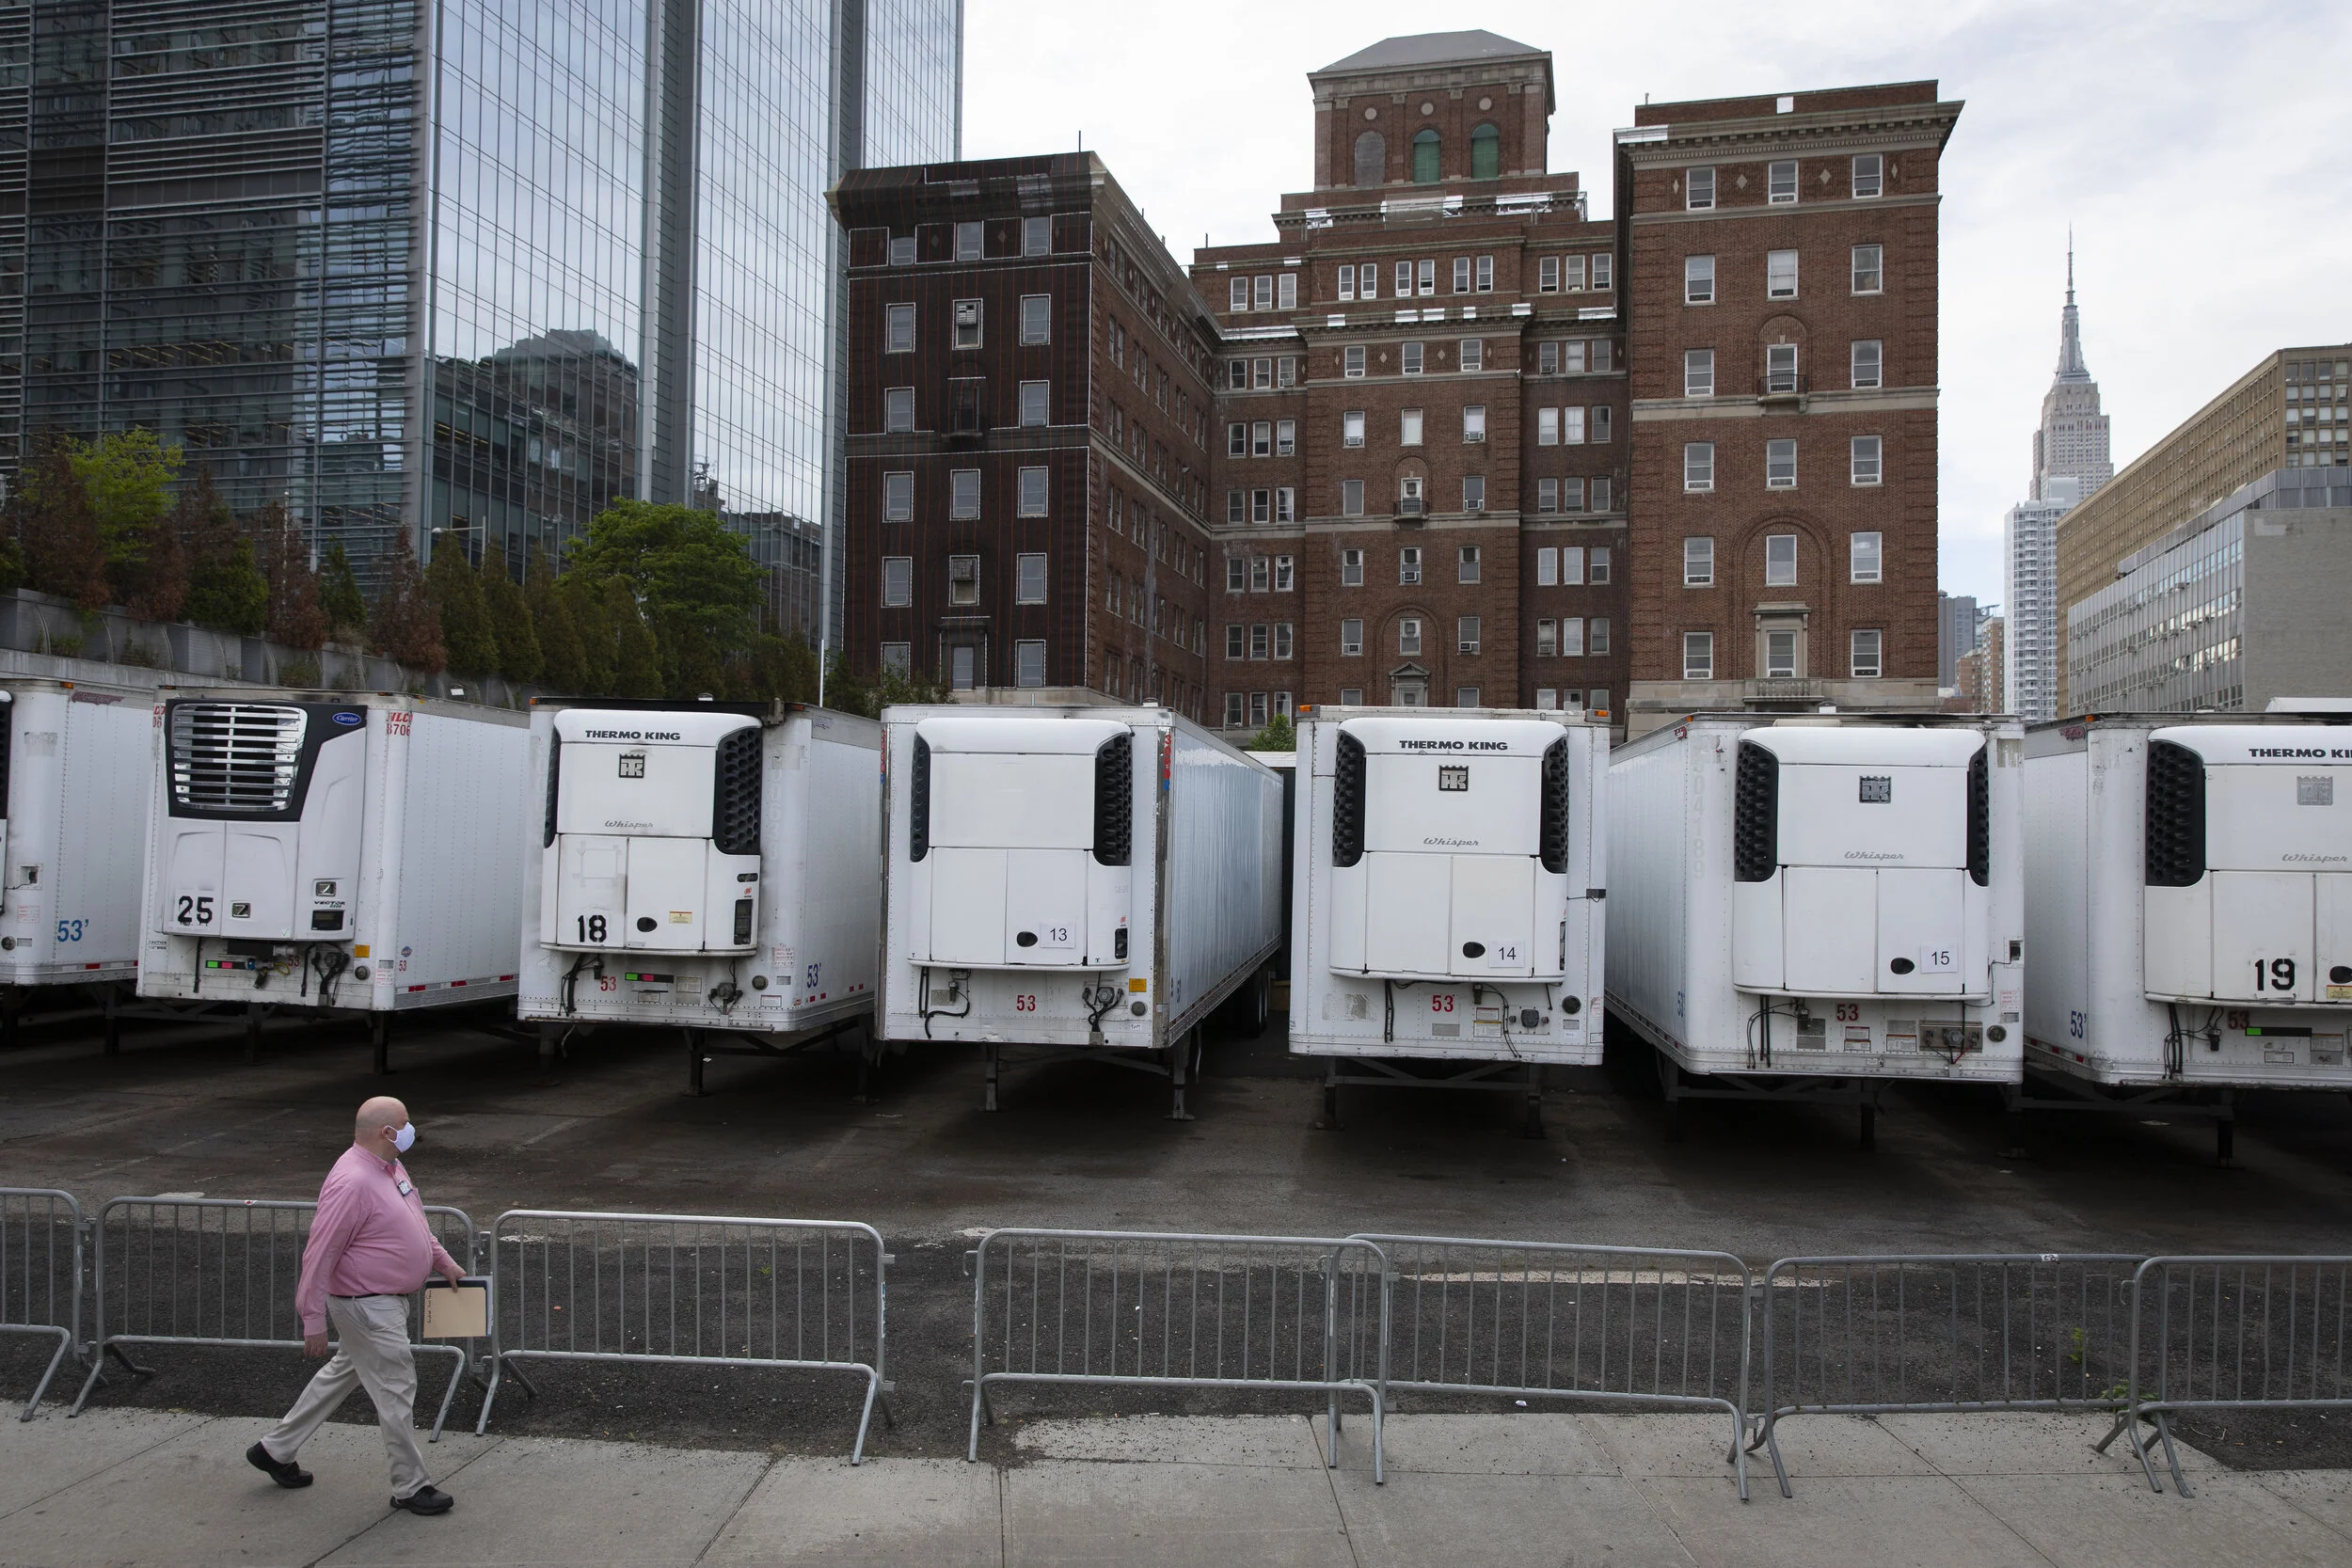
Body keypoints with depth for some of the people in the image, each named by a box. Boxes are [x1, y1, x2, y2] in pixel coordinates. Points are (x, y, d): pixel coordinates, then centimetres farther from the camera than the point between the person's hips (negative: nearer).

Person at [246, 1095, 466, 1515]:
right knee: (396, 1391, 0)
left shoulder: (389, 1166, 6)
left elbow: (414, 1223, 22)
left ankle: (276, 1450, 40)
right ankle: (410, 1487, 13)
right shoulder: (352, 1182, -26)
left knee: (341, 1375, 23)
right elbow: (319, 1255, -24)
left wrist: (444, 1262, 24)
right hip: (368, 1306, -10)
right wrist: (314, 1320, -20)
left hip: (388, 1300, 10)